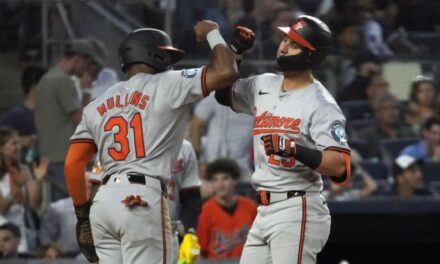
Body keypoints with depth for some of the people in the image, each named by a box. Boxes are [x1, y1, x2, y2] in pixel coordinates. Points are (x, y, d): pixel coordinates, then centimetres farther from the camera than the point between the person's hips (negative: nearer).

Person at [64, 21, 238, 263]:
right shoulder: (166, 86, 2)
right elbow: (226, 72, -5)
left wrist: (82, 214, 18)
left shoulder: (97, 106, 18)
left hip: (103, 200, 6)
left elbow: (72, 164, 12)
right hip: (143, 198, -6)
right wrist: (212, 34, 13)